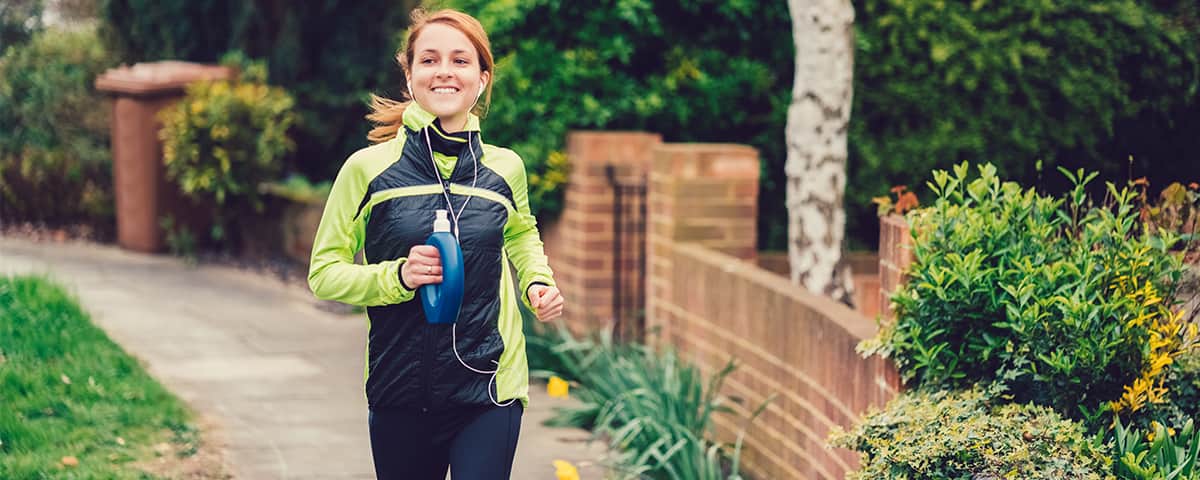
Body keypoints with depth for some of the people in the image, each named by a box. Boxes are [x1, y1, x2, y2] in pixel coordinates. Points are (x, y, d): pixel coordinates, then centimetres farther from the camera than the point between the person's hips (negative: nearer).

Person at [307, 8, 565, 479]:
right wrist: (397, 276, -19)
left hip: (490, 391, 1)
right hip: (400, 395, -1)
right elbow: (324, 273, -2)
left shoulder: (505, 168, 3)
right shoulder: (368, 169, -5)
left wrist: (538, 281, 6)